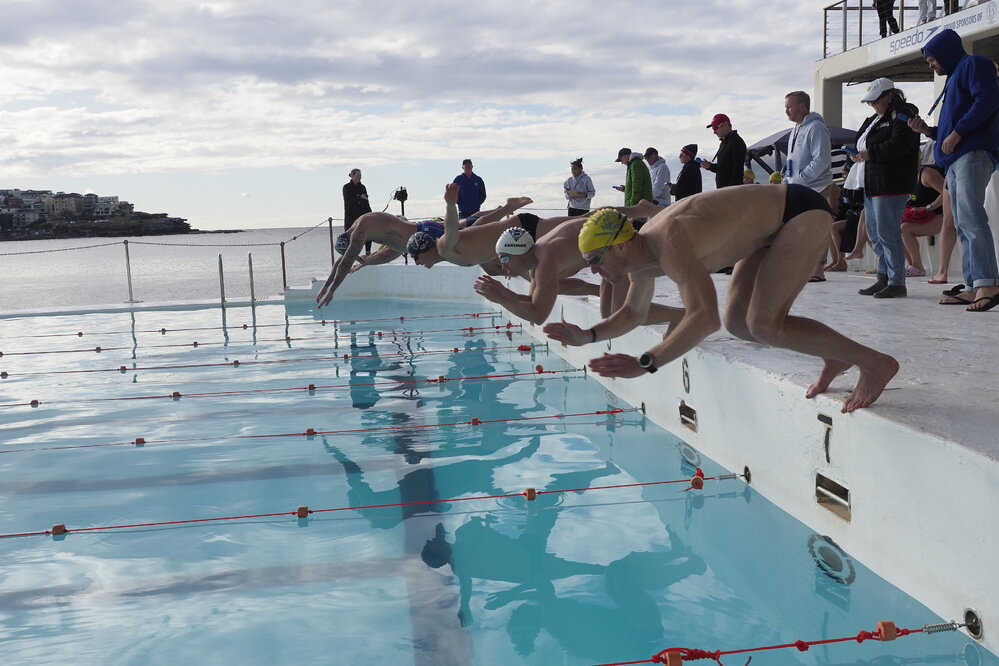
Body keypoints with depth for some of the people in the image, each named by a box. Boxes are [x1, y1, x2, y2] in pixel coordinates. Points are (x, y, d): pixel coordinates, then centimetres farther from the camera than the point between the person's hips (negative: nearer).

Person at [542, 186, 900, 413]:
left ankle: (874, 362, -5)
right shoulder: (640, 253, -3)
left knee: (764, 324, -18)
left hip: (803, 211, -10)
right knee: (737, 322, 6)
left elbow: (705, 318, -45)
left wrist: (645, 364, -46)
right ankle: (835, 358, 19)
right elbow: (633, 314, 15)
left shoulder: (669, 245, -33)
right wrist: (587, 336, -1)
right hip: (773, 223, 10)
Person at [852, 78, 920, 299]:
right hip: (872, 184, 10)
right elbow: (864, 140, 27)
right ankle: (883, 278, 20)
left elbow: (899, 145, -21)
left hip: (891, 185, -10)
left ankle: (897, 283, -5)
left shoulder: (903, 115, -8)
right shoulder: (875, 119, 21)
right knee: (874, 233, 12)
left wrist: (871, 153, -17)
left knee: (888, 233, -10)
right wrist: (858, 154, 6)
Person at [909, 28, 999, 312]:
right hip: (956, 160, 10)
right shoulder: (954, 78, 30)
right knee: (963, 225, 4)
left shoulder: (974, 65, 3)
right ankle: (974, 288, 3)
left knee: (970, 217, -22)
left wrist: (956, 133, -16)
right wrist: (928, 130, 16)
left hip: (973, 155, -10)